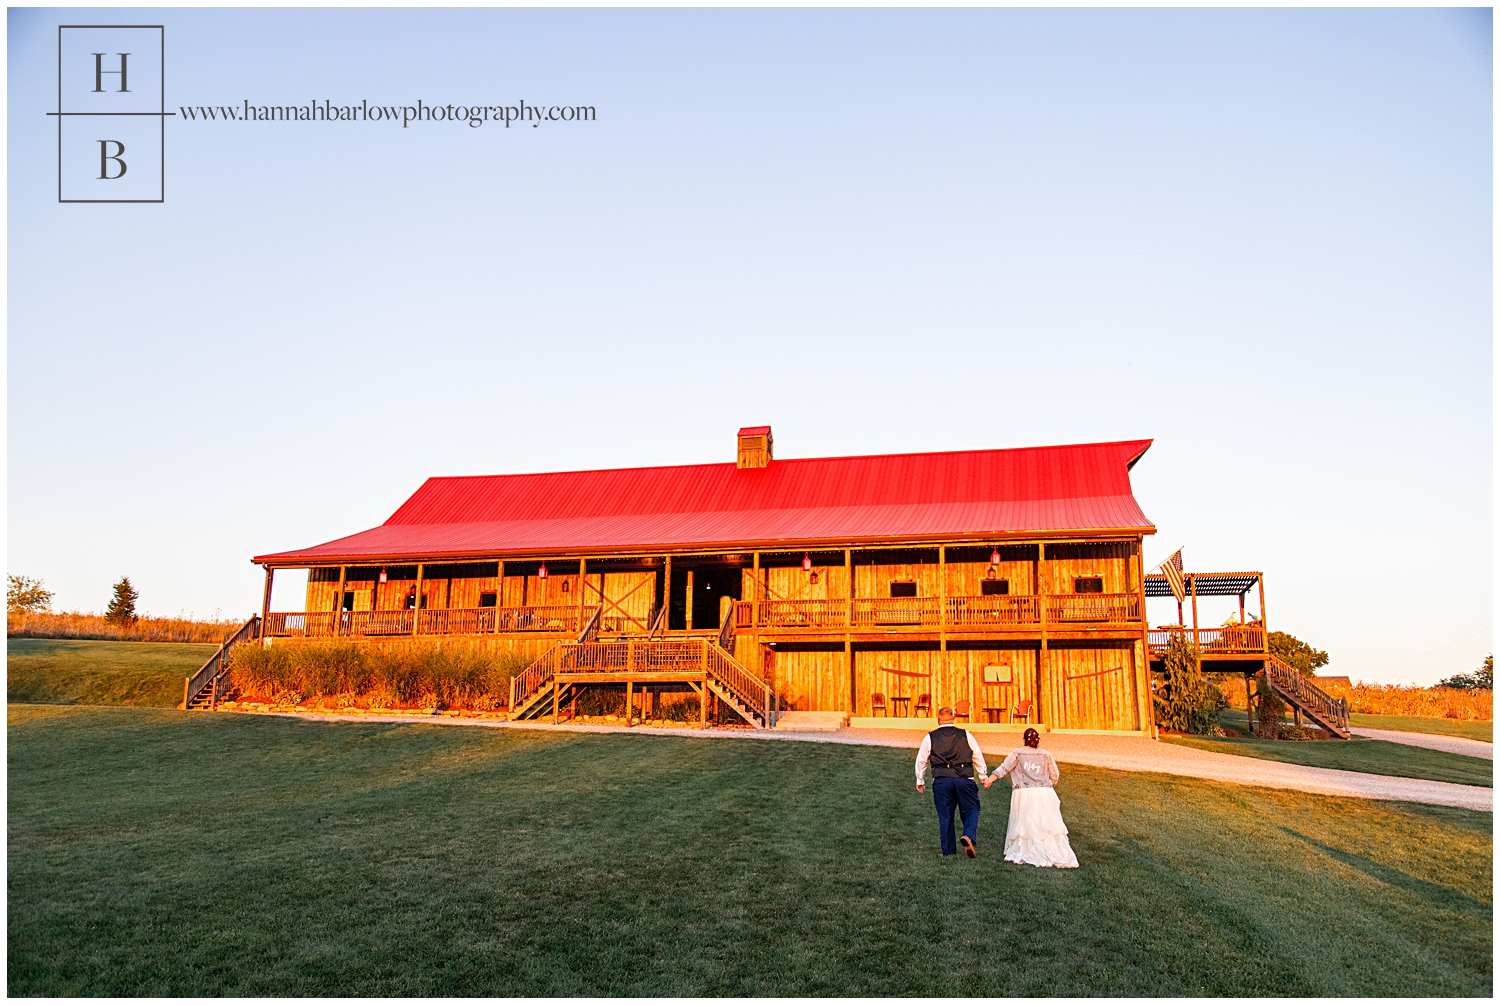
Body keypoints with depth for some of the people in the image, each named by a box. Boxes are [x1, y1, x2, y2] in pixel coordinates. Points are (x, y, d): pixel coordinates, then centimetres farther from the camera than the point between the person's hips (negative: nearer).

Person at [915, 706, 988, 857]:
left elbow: (921, 760, 12)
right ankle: (969, 836, -15)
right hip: (964, 778, 0)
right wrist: (983, 777, 24)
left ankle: (949, 851, 11)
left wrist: (920, 781, 24)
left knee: (945, 816, 8)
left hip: (941, 781, 0)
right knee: (971, 810, 12)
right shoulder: (965, 735, 8)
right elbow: (978, 756, 13)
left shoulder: (930, 737, 7)